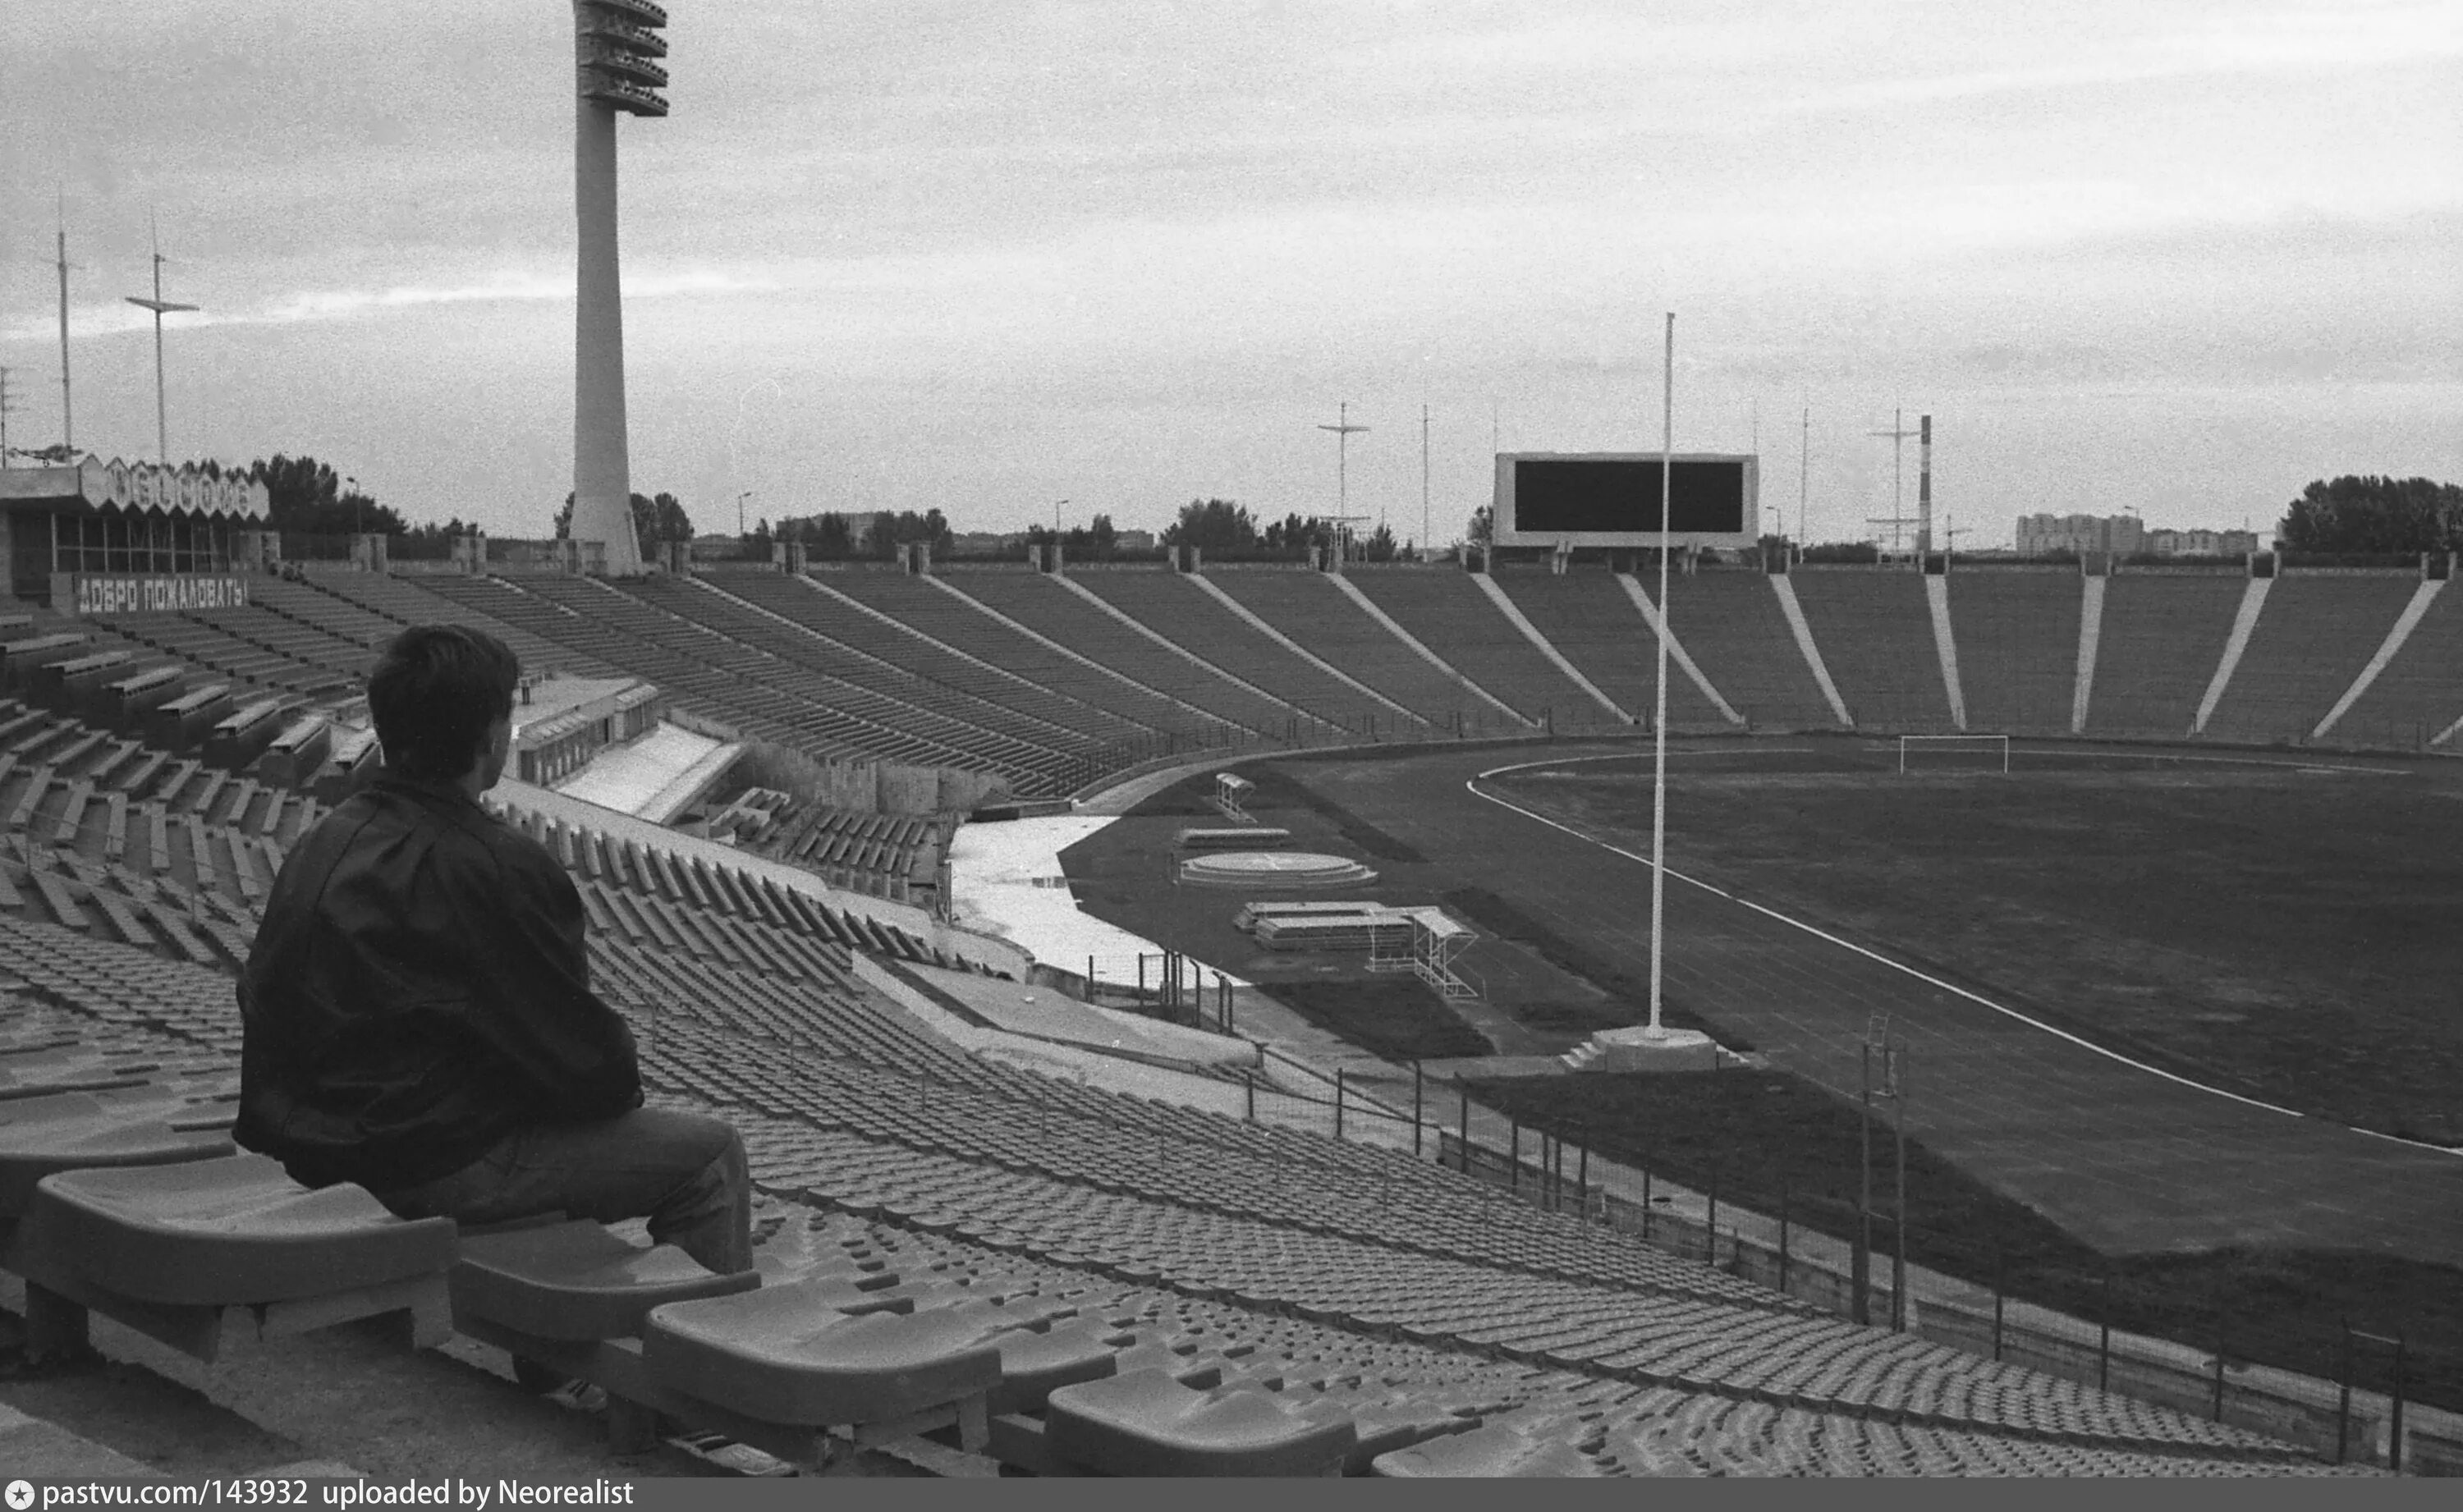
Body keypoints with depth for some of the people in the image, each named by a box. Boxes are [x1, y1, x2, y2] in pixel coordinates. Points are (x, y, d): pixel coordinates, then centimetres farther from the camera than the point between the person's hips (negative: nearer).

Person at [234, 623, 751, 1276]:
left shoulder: (321, 842, 7)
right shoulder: (494, 867, -20)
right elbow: (578, 1047, -16)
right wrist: (618, 1085, 8)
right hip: (434, 1167, -10)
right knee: (710, 1156, 1)